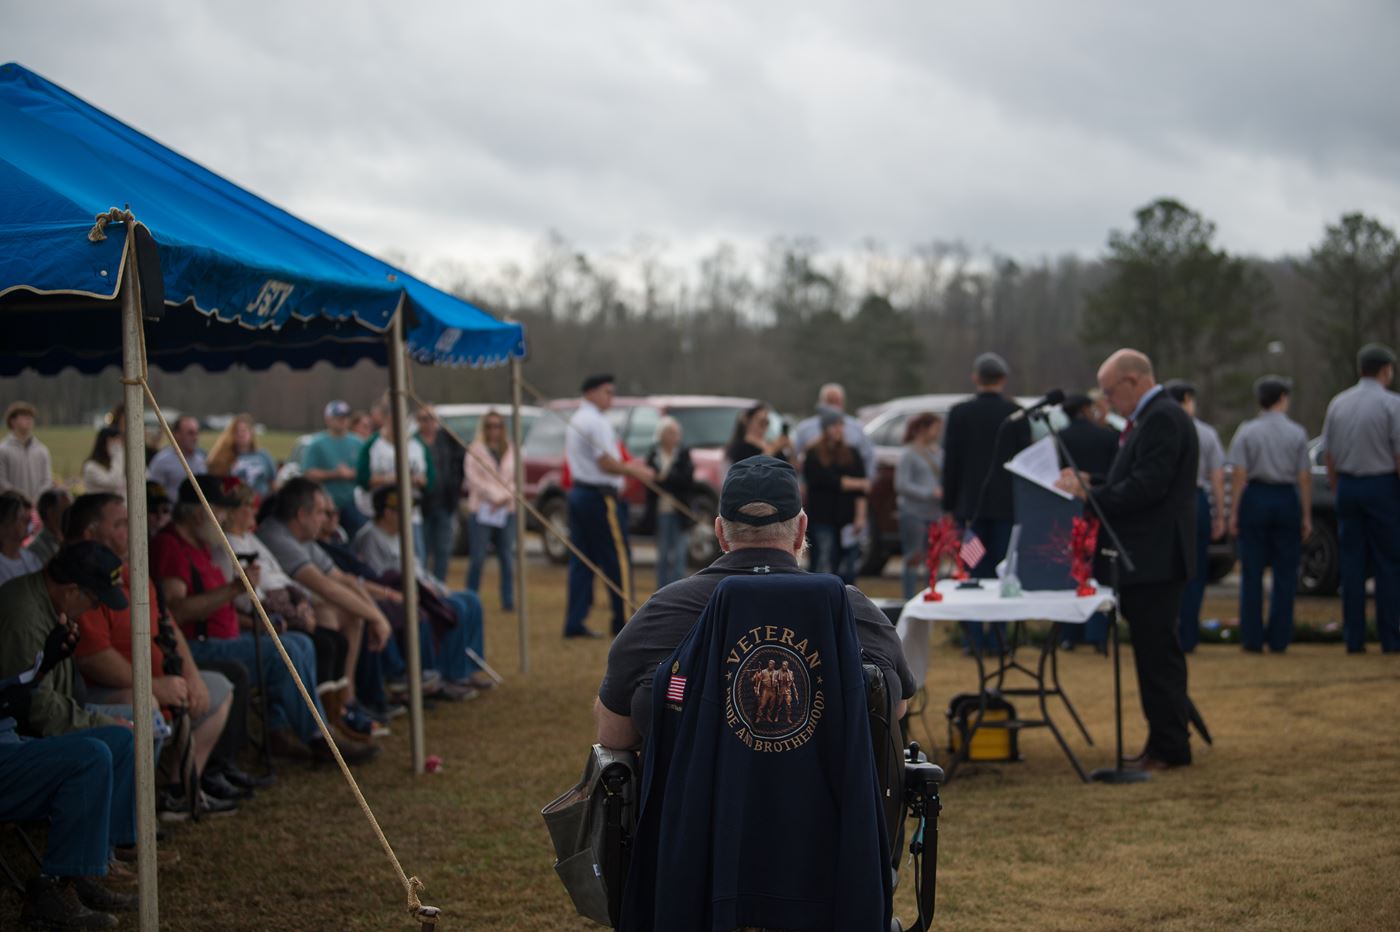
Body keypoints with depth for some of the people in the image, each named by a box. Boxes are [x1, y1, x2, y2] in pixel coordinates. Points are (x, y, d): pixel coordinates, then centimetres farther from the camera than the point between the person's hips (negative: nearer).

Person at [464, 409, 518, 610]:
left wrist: (506, 496, -6)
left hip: (506, 509, 3)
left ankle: (508, 601, 2)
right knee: (478, 559, -5)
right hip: (481, 509, -3)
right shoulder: (475, 450, 3)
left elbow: (515, 478, 12)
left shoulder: (510, 450, 14)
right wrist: (496, 496, -9)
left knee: (507, 559, -1)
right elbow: (474, 480, -4)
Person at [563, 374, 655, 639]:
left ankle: (574, 622, 6)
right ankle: (624, 621, -1)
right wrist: (635, 472, -7)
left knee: (581, 560, 8)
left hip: (579, 493, 10)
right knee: (617, 558, -3)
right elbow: (606, 464, -18)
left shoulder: (576, 421, 18)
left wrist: (627, 468, 18)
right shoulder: (596, 422, -14)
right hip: (600, 496, -10)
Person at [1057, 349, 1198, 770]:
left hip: (1155, 559, -11)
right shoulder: (1153, 418, 18)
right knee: (1157, 652, 13)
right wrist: (1092, 486, 8)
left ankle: (1169, 747, -3)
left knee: (1158, 652, -7)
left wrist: (1090, 494, -16)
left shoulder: (1162, 419, -15)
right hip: (1147, 558, 11)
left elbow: (1146, 487, -23)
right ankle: (1166, 741, 19)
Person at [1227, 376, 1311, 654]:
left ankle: (1252, 639, 4)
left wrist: (1234, 512, -3)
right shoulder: (1297, 433, 0)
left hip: (1254, 498, 0)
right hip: (1286, 499, 0)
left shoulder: (1246, 431, -1)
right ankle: (1279, 640, 5)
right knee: (1285, 573, 6)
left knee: (1252, 572, 4)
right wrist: (1306, 515, 3)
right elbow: (1304, 477, -2)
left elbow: (1239, 475, -6)